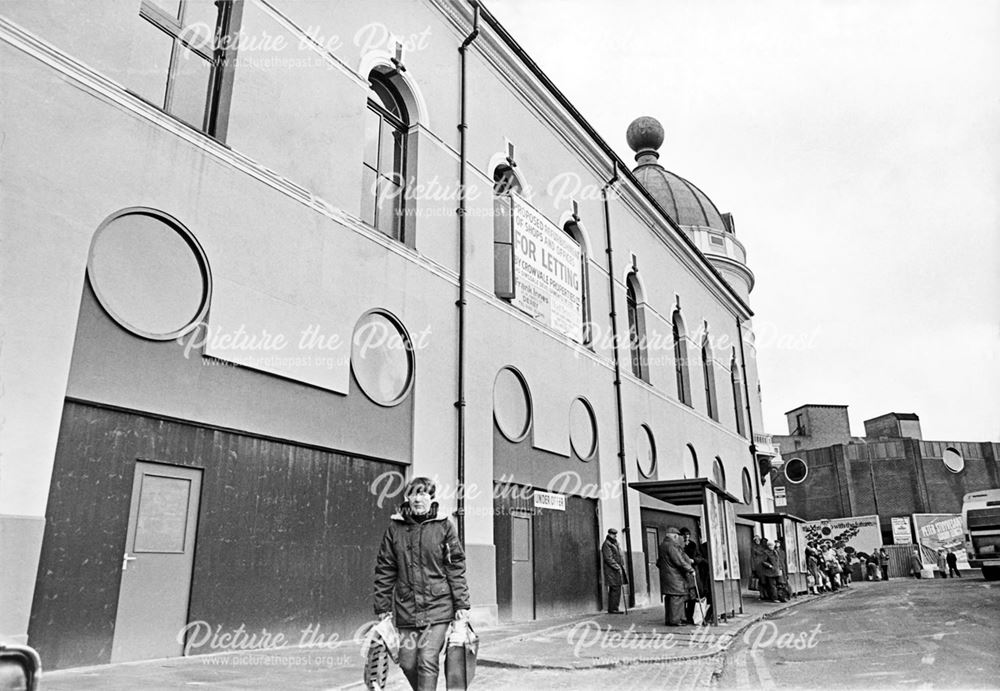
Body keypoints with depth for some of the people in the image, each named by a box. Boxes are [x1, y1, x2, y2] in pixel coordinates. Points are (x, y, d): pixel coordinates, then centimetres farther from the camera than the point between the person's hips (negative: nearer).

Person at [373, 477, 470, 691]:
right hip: (406, 608, 3)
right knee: (408, 663, 9)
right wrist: (382, 607, 6)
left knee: (427, 662, -8)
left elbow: (456, 568, 0)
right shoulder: (395, 528, 4)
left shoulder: (444, 526, -1)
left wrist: (462, 605, -4)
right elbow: (384, 570, 7)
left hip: (438, 606, -3)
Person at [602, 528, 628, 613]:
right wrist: (617, 567, -18)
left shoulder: (615, 543, 19)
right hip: (611, 570, -9)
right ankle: (612, 609, -8)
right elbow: (608, 558, -17)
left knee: (616, 589, 9)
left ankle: (613, 608, 14)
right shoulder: (606, 544, -10)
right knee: (615, 589, -12)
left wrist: (622, 566, 13)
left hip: (618, 569, 9)